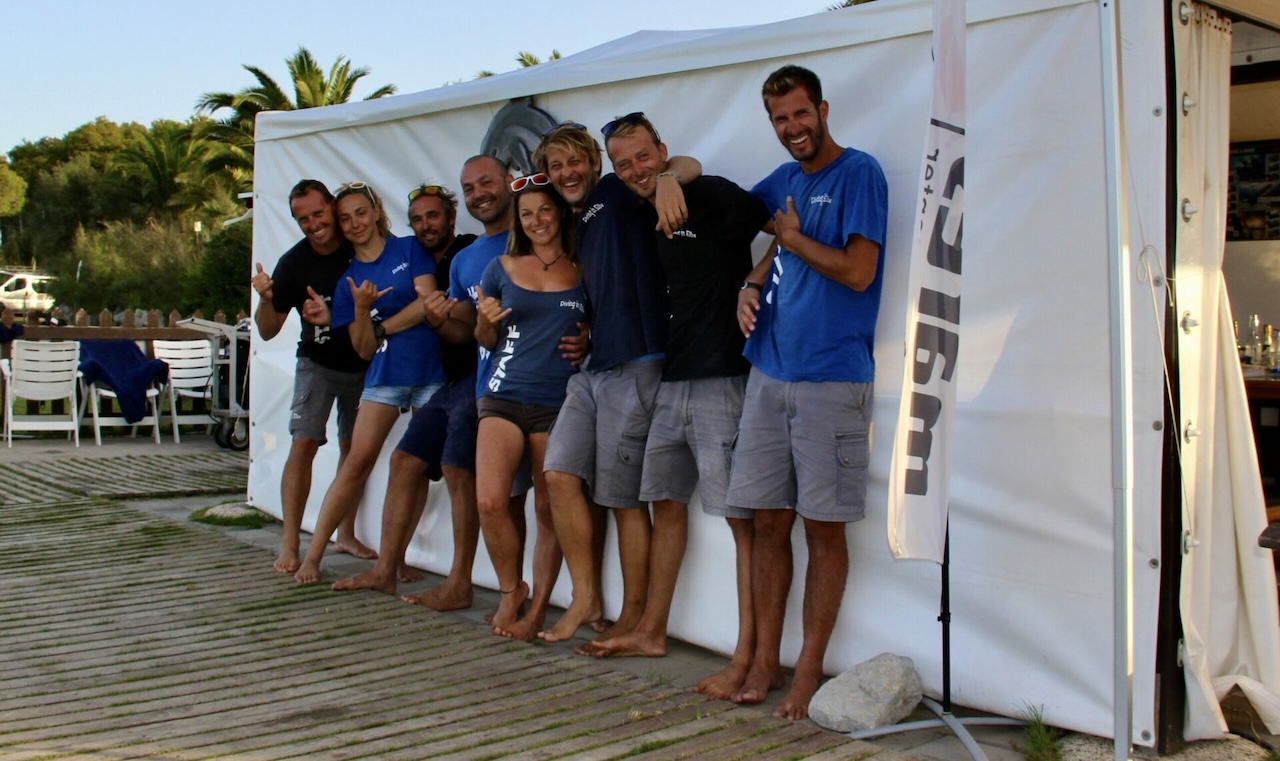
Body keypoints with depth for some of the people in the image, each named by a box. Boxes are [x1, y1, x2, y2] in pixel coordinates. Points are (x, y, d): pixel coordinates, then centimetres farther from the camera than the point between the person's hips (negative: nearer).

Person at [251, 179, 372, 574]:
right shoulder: (293, 263, -13)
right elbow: (268, 330, -9)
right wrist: (265, 298, -29)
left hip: (363, 363, 2)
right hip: (318, 364, -2)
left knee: (353, 447, 9)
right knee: (303, 444, -13)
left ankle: (346, 534, 21)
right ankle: (289, 545, -11)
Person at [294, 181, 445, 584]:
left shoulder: (410, 249, 4)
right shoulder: (349, 278, 10)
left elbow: (427, 303, -8)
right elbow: (364, 350, 4)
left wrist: (381, 328, -3)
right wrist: (362, 310, -13)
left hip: (430, 372, -2)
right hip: (384, 375, 2)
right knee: (357, 463, -5)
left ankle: (393, 556, 8)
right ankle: (314, 553, -1)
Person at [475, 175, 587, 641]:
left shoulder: (584, 271, 5)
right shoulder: (502, 269, 8)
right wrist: (486, 321, -5)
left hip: (560, 402, -1)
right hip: (504, 396, 1)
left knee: (549, 511, 0)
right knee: (489, 501, -14)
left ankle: (538, 608, 13)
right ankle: (510, 589, 9)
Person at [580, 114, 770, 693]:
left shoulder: (711, 196, -8)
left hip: (722, 380, -9)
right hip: (671, 381, 9)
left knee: (742, 518, -6)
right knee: (666, 504, 17)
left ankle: (746, 659, -4)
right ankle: (651, 632, 30)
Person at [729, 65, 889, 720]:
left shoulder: (859, 174, -6)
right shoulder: (784, 181, 15)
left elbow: (858, 271, -14)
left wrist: (793, 237, -3)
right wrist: (753, 285, 6)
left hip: (833, 380, -6)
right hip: (769, 374, 6)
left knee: (824, 528, 1)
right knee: (769, 521, 8)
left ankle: (809, 669, 9)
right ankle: (764, 660, 16)